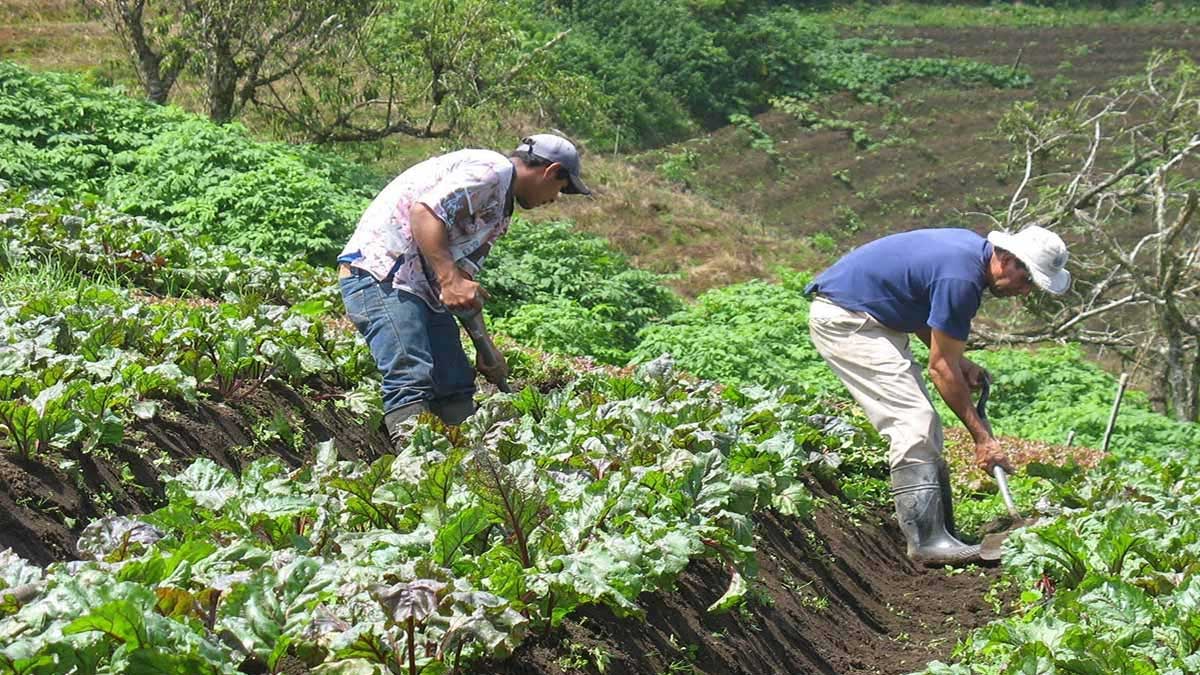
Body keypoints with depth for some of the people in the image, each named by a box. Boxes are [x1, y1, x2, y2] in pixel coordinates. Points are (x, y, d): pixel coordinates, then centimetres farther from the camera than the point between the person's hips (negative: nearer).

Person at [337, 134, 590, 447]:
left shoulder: (499, 209, 23)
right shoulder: (493, 170, -9)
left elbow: (465, 277, 25)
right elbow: (424, 211, -22)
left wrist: (486, 349, 25)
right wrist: (450, 279, -29)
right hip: (380, 270, -11)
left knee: (456, 385, 6)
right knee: (412, 381, -21)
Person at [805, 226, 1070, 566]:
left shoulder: (973, 249, 4)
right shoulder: (961, 279, -25)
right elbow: (940, 367, -19)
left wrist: (957, 361, 3)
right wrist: (982, 437, -14)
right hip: (843, 319, -11)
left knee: (922, 424, 8)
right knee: (914, 422, -17)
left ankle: (939, 531, 9)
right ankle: (927, 541, -19)